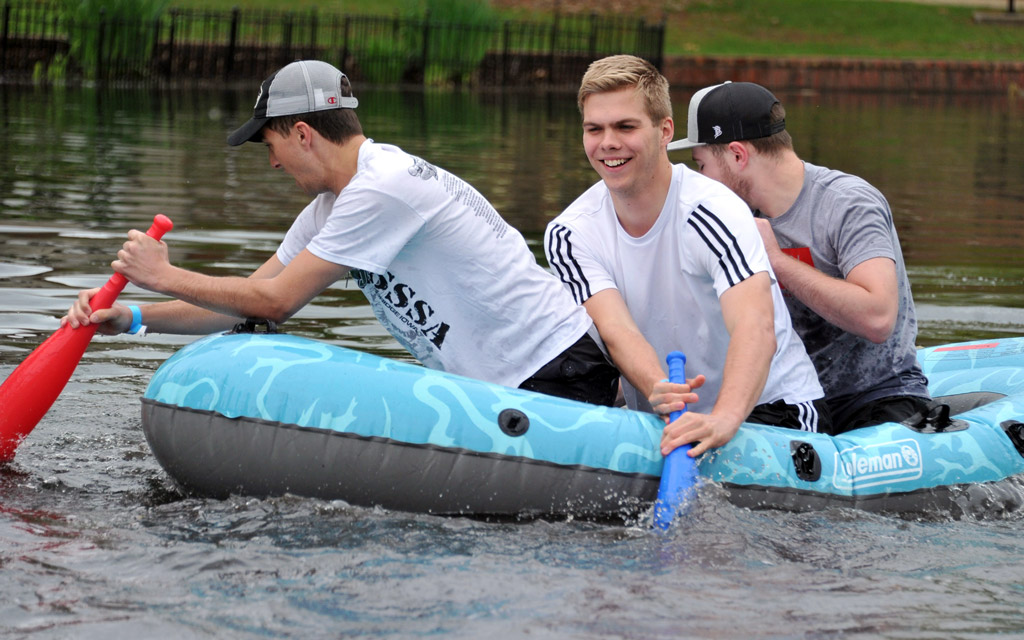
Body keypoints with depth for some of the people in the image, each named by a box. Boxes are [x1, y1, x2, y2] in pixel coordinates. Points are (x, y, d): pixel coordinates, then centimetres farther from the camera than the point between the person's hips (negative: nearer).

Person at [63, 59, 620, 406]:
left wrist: (164, 276, -5)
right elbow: (250, 303, 13)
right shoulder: (331, 207, 13)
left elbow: (276, 301, -16)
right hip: (495, 382, 10)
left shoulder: (382, 188, -19)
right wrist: (134, 319, 4)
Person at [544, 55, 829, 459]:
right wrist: (657, 391, -44)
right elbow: (615, 329, -20)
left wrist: (722, 420, -54)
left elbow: (756, 329, -34)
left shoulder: (712, 212, -20)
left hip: (771, 406, -4)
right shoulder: (570, 235, -5)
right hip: (655, 418, 4)